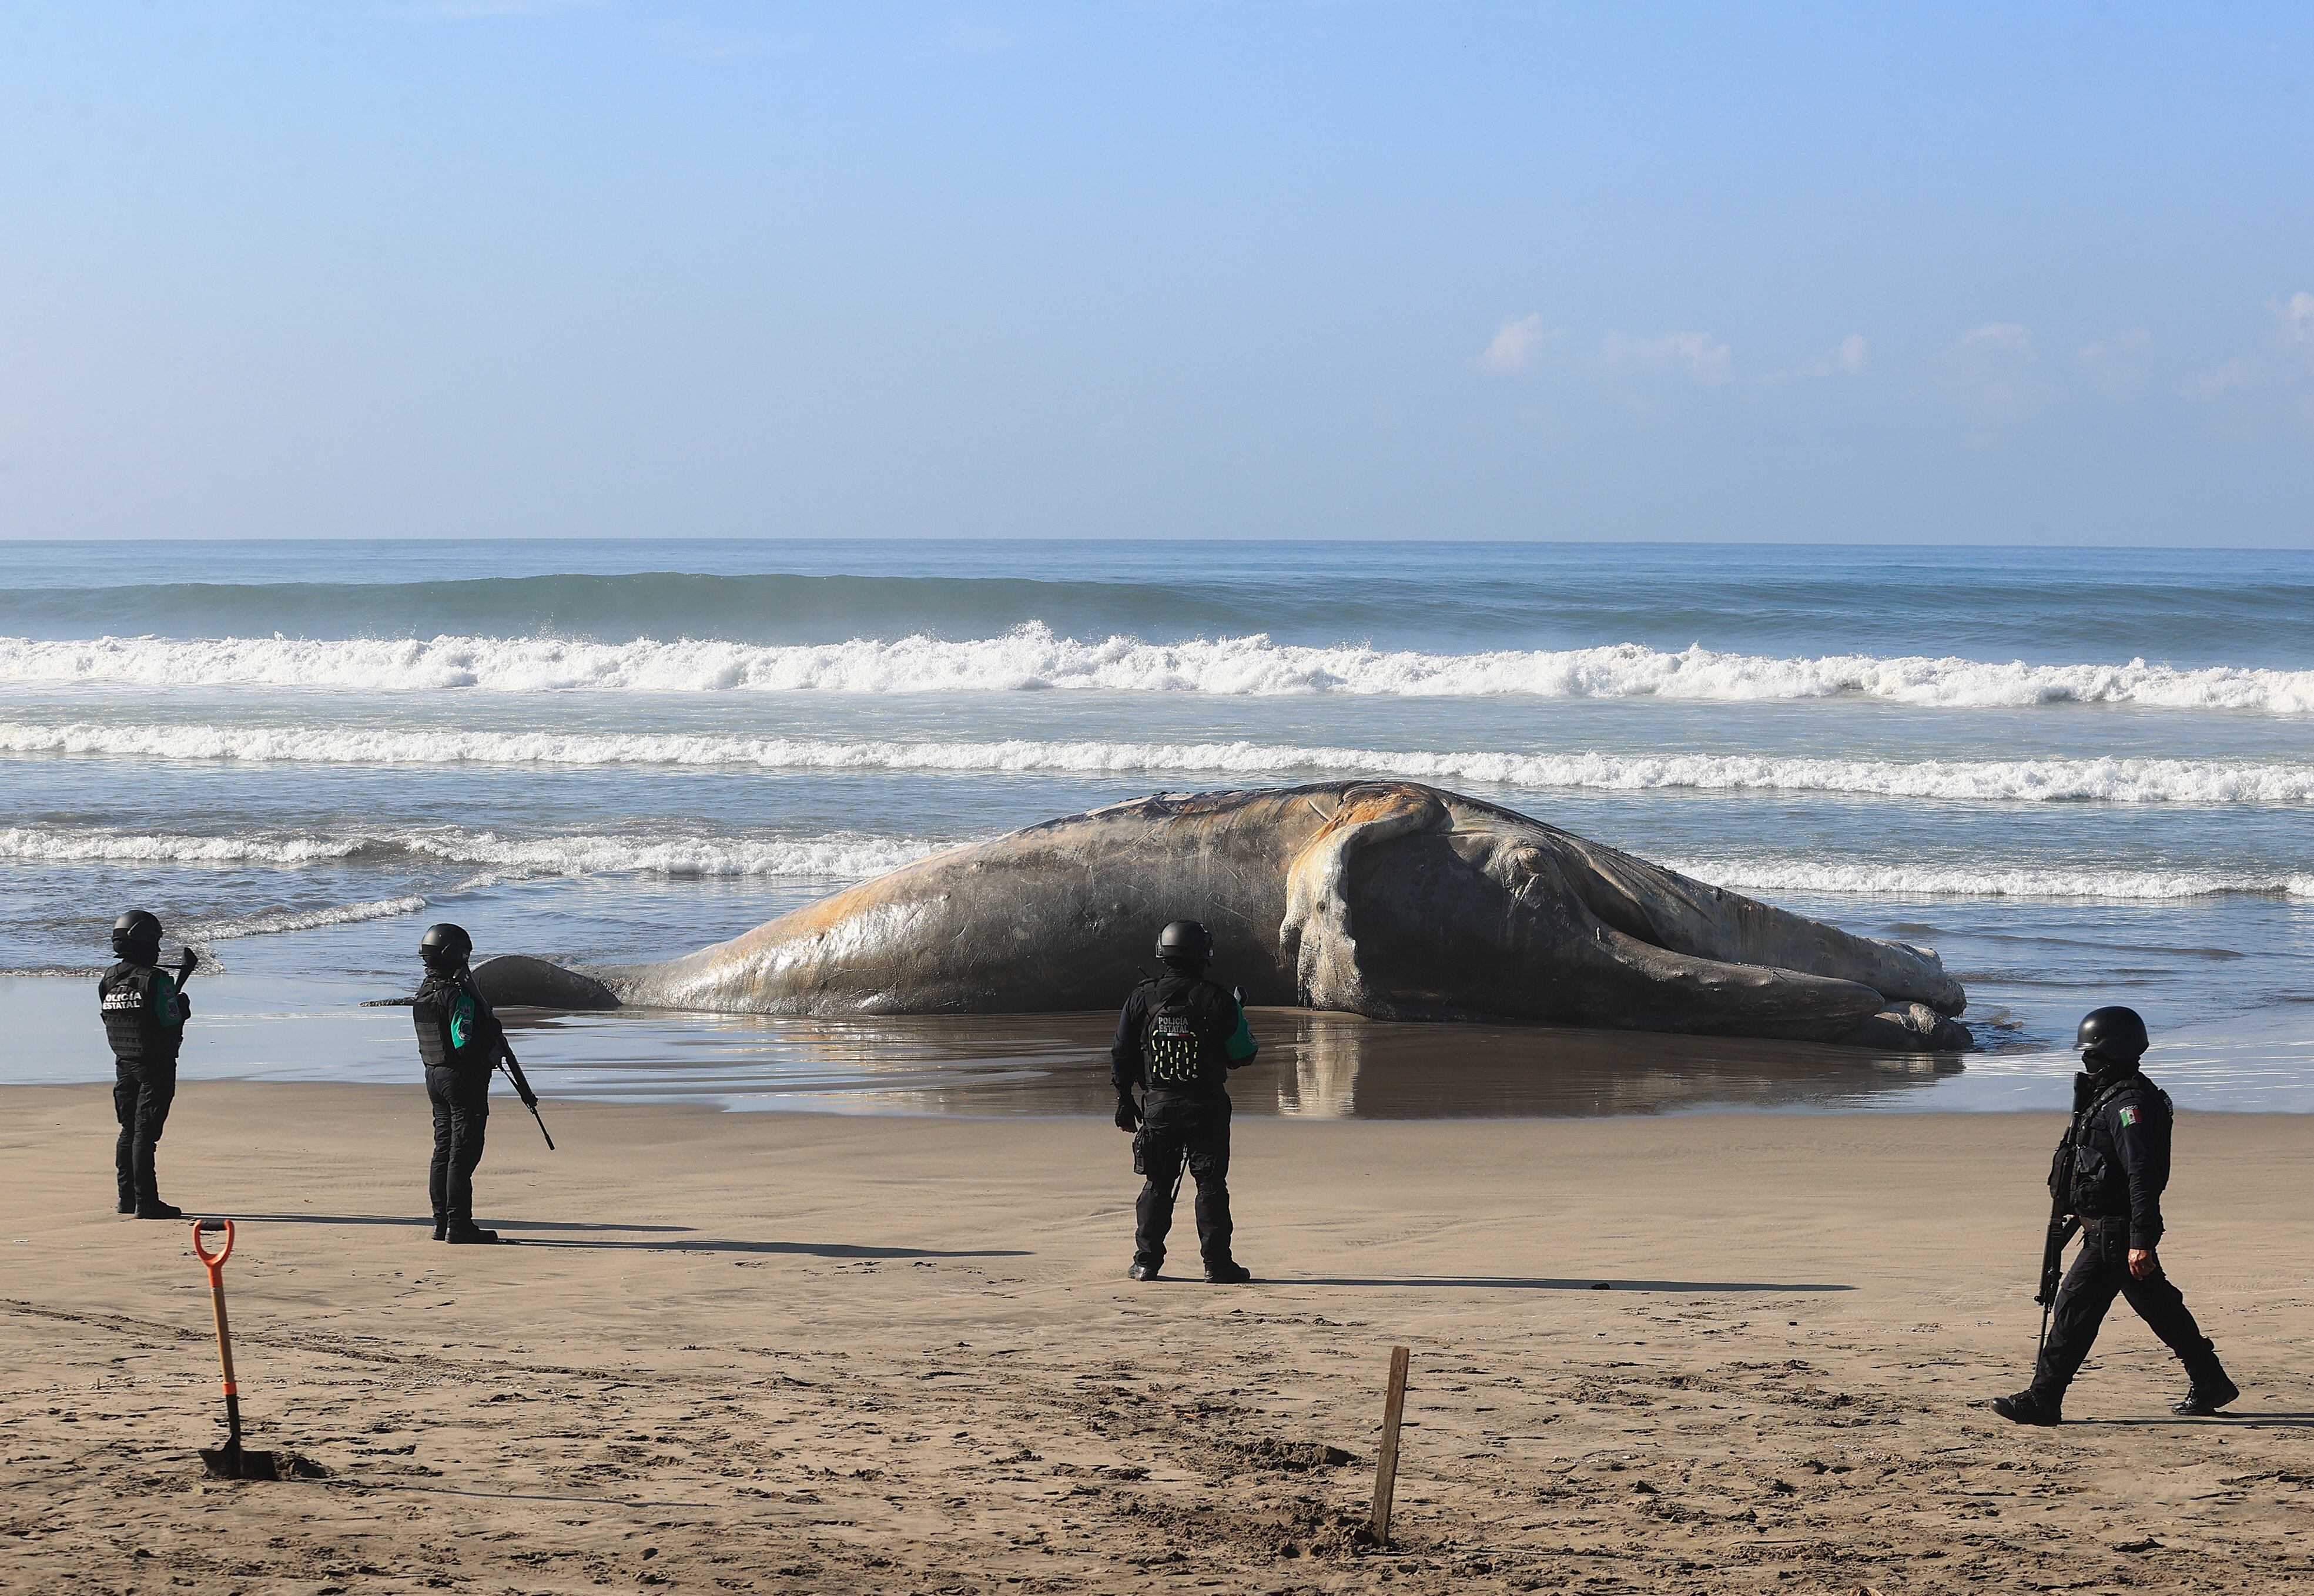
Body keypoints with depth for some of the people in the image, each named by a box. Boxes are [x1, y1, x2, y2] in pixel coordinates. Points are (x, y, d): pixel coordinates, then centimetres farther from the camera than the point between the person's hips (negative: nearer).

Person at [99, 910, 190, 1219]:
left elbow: (112, 1021, 13)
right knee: (145, 1132, -6)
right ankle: (146, 1202, -6)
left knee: (129, 1132, 16)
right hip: (155, 1066, -7)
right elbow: (171, 1025, -18)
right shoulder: (156, 980, -17)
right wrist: (183, 1008, 4)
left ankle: (127, 1198, 20)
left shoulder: (107, 980, 4)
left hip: (123, 1063, 7)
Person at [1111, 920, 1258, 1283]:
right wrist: (1240, 1017, 15)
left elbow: (1121, 1056, 4)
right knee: (1211, 1185, 3)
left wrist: (1125, 1102, 14)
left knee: (1157, 1185, 12)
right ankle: (1217, 1264, 1)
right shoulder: (1217, 1000, -8)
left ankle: (1147, 1261, 11)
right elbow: (1242, 1056, -3)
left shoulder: (1142, 998, 0)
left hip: (1158, 1105, 2)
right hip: (1207, 1108, -2)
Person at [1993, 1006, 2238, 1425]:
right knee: (2161, 1309, 17)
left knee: (2074, 1311, -8)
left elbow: (2142, 1176, -25)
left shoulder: (2129, 1104, -18)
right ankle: (2210, 1385, 24)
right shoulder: (2109, 1096, 15)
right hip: (2110, 1229, 11)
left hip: (2114, 1235, -11)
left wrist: (2141, 1241, -29)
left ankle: (2042, 1401, -6)